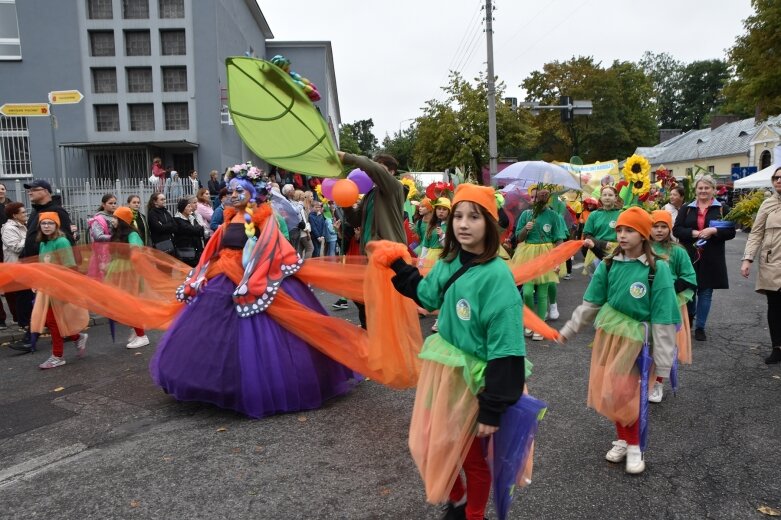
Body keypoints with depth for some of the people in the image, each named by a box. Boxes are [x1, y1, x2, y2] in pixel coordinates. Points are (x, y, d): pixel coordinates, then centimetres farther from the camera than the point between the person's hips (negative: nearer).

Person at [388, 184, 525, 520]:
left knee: (471, 456, 16)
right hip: (440, 368, 7)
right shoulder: (448, 263, -3)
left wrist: (493, 409, -21)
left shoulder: (496, 275, -23)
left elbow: (505, 349, -23)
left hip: (472, 378, -6)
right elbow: (425, 295, 19)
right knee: (432, 444, 22)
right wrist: (398, 266, 11)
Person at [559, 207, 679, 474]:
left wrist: (662, 364, -11)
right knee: (608, 391, 11)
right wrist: (568, 330, 9)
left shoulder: (658, 269, -14)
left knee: (626, 392, -1)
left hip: (635, 336, -4)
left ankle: (634, 447, 24)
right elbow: (590, 303, 8)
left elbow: (663, 318, -12)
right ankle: (622, 439, 33)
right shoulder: (608, 265, -2)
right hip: (607, 332, 4)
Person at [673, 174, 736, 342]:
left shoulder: (723, 209, 4)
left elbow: (731, 232, 0)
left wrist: (714, 231, -17)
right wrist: (693, 233, -17)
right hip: (689, 256, 0)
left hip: (711, 258, 0)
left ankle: (700, 327, 16)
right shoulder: (686, 208, 6)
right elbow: (676, 229, -2)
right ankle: (689, 316, 36)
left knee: (706, 292, 5)